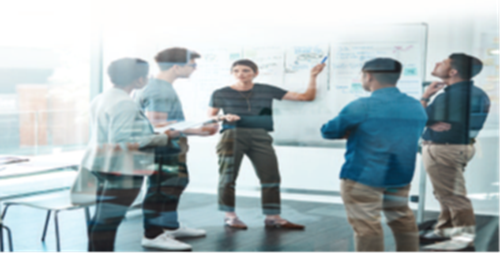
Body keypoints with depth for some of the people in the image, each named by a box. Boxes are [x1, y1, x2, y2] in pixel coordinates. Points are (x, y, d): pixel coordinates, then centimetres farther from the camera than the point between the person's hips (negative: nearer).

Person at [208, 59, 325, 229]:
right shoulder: (221, 94, 6)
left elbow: (306, 97, 10)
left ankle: (272, 217, 5)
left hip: (260, 138, 2)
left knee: (270, 176, -3)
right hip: (233, 136, -2)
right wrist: (223, 117, -8)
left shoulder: (267, 91, 9)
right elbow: (209, 117, 12)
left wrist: (313, 76, -1)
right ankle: (230, 216, 13)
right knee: (228, 176, 0)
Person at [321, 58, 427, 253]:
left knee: (366, 225, -1)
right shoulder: (416, 107, 4)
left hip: (363, 177, -6)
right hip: (401, 177, 6)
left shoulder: (361, 107, -15)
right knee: (402, 221, 18)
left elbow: (328, 132, -6)